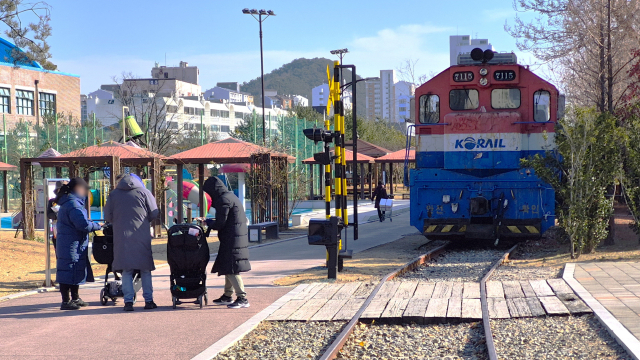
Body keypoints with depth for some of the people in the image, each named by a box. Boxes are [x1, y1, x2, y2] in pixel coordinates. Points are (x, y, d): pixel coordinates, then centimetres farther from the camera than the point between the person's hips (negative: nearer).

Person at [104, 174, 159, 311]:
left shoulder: (113, 194, 9)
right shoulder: (144, 192, 5)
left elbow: (107, 216, 8)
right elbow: (154, 213, 3)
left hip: (121, 237, 1)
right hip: (142, 236, -1)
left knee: (126, 270, 3)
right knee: (145, 269, 8)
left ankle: (128, 301, -3)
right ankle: (148, 300, 8)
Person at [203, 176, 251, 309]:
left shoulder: (224, 200, -15)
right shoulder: (231, 196, 17)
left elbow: (219, 224, -15)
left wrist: (207, 222, 3)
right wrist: (209, 222, 21)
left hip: (231, 241, -10)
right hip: (238, 239, 10)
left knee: (231, 269, -8)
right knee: (228, 269, 17)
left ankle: (242, 298, -9)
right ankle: (227, 296, 25)